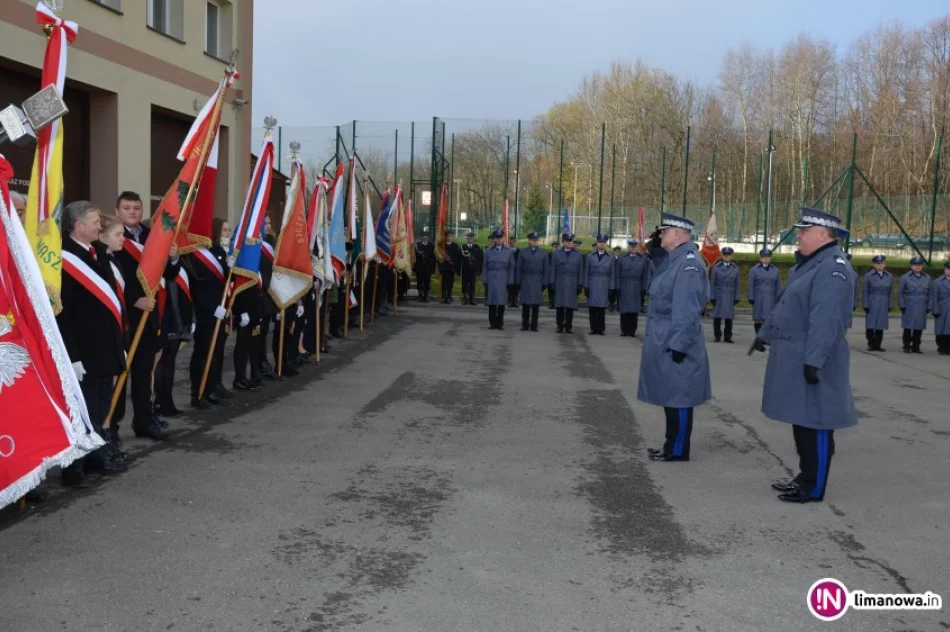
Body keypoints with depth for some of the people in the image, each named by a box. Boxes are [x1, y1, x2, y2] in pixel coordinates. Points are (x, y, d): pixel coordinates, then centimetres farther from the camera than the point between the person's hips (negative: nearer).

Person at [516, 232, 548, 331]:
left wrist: (544, 283, 0)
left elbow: (545, 270, 6)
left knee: (536, 304, 1)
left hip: (538, 282, 0)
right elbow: (518, 268, 5)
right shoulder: (523, 252, 5)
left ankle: (534, 326, 7)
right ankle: (525, 325, 7)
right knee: (525, 304, 1)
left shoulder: (543, 253, 6)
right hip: (526, 281, 0)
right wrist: (518, 282, -1)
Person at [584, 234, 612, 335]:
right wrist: (586, 286, 0)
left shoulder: (610, 257, 8)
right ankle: (593, 328, 4)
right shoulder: (590, 256, 9)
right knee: (592, 308, -1)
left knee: (602, 308, -2)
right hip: (592, 286, 1)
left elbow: (612, 274, 6)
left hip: (604, 286, -1)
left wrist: (611, 288, 0)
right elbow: (586, 272, 7)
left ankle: (601, 329, 4)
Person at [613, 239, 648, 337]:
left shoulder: (643, 259, 7)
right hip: (624, 289, 0)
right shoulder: (621, 259, 6)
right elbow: (617, 275, 4)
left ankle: (632, 331, 5)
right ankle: (624, 330, 7)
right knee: (624, 310, 1)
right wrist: (617, 287, -4)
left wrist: (644, 288, -2)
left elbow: (645, 275, 5)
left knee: (635, 310, 0)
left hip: (637, 289, 0)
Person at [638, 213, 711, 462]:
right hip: (666, 340, 10)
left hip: (675, 343, -10)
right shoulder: (674, 258, 10)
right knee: (671, 395, 16)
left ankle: (678, 450, 9)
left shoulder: (688, 262, -19)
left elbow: (686, 309, -23)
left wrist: (679, 344, -24)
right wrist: (656, 250, 13)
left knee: (678, 396, 0)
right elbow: (663, 281, 27)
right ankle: (673, 444, 26)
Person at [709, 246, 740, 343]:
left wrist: (737, 298, 1)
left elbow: (737, 284, 7)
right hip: (718, 296, -1)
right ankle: (717, 336, 9)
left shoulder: (735, 269, 6)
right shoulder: (716, 267, 2)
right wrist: (712, 297, -5)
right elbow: (712, 283, 1)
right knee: (717, 317, 0)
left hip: (730, 296, 1)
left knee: (729, 317, 2)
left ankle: (728, 337, 9)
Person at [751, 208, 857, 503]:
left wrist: (814, 360, -30)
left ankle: (814, 489, 8)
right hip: (796, 357, 10)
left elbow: (825, 319, -26)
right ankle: (805, 478, 27)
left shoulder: (833, 266, -18)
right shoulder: (811, 262, 16)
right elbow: (786, 305, 24)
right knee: (802, 420, 16)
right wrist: (765, 334, 27)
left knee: (815, 422, -1)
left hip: (812, 361, -10)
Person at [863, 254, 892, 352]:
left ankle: (878, 345, 10)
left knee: (880, 325, 3)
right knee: (870, 325, -2)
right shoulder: (868, 276, -2)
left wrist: (890, 305, 4)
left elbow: (891, 292, 9)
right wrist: (866, 306, -6)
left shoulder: (889, 276, 7)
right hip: (871, 304, -2)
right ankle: (871, 344, 8)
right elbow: (865, 292, -2)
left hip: (883, 305, 2)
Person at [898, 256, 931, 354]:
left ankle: (916, 347, 12)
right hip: (909, 308, -2)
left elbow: (929, 293, 11)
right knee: (908, 328, 1)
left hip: (921, 308, 2)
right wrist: (902, 306, -5)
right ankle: (907, 346, 9)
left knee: (919, 328, 3)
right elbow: (900, 293, 1)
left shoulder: (927, 278, 9)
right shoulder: (905, 277, 2)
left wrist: (928, 307, 5)